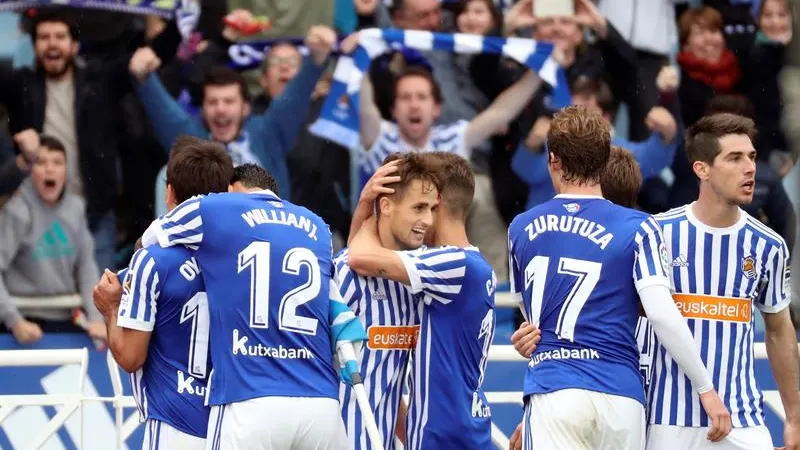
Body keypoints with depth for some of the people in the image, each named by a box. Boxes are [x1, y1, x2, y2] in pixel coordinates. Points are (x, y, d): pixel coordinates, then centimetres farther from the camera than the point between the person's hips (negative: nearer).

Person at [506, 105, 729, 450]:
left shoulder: (521, 229, 10)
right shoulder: (636, 229, 0)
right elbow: (663, 316, -8)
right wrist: (706, 389, -1)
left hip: (551, 388, 0)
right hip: (620, 394, 0)